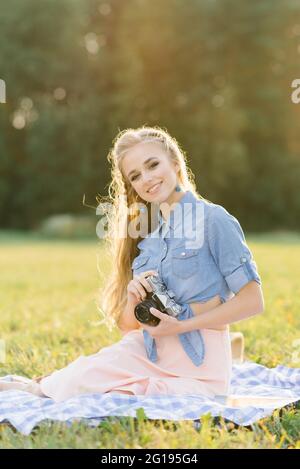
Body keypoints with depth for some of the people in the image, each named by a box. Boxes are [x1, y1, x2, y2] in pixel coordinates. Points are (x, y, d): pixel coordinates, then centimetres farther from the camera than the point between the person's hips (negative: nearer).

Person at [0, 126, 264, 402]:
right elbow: (128, 325, 11)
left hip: (200, 362, -4)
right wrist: (134, 300, -11)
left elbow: (253, 301, -12)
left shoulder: (212, 218, -7)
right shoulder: (145, 233, 10)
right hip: (148, 352, 4)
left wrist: (181, 325, -15)